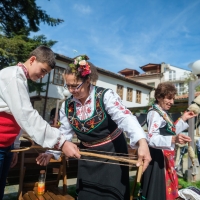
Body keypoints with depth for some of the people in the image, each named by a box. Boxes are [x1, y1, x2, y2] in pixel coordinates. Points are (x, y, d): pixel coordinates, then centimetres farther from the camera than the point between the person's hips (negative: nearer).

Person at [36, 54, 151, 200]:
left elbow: (125, 118, -33)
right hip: (88, 157, 5)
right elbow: (65, 134, 5)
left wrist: (142, 142, -48)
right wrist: (51, 153, -6)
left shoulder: (105, 96, -19)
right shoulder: (67, 106, -4)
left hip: (112, 153, -4)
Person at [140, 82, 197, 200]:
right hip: (158, 157, -10)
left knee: (165, 189, 19)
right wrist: (174, 139, -42)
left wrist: (183, 119, 17)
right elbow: (152, 139, -29)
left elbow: (170, 132, 21)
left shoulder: (163, 113, 14)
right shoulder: (154, 113, -18)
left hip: (166, 157, 10)